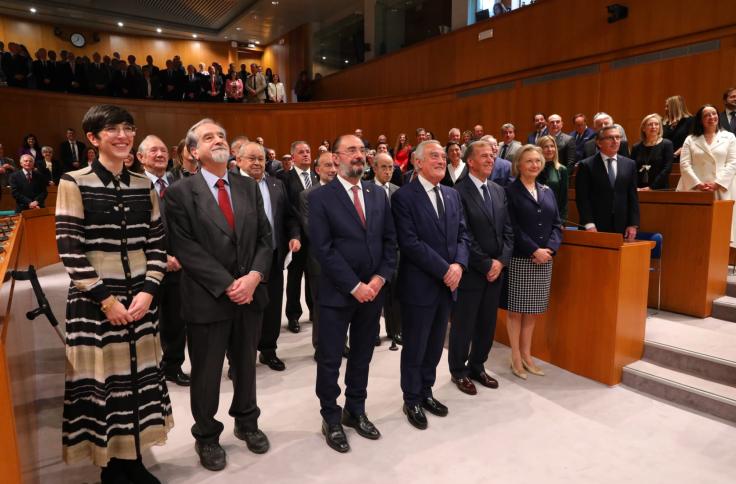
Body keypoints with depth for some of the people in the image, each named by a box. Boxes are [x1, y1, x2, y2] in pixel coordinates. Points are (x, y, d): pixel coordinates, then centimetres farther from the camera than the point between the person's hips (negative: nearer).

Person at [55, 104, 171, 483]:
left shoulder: (144, 185, 7)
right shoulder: (74, 183, -5)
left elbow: (157, 244, 6)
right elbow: (68, 249, -10)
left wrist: (147, 291, -6)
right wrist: (105, 299, -12)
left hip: (139, 298, 4)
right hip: (93, 301, -4)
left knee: (138, 376, 10)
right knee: (102, 379, 5)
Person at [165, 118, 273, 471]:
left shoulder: (248, 187, 7)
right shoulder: (181, 193, -7)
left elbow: (265, 238, 3)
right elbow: (185, 249, -14)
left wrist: (254, 276, -13)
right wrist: (227, 285, -18)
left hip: (251, 294, 4)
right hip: (208, 299, -4)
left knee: (246, 366, 20)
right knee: (206, 374, 12)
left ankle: (246, 422, 42)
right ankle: (206, 436, 34)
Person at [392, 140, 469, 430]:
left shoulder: (452, 195, 11)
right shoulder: (404, 196, -11)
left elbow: (462, 235, 8)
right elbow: (410, 243, -18)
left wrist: (458, 265, -10)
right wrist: (443, 270, -18)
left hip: (447, 284, 6)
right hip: (419, 285, -6)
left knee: (435, 345, 17)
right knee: (415, 348, 8)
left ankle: (426, 392, 36)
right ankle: (412, 400, 26)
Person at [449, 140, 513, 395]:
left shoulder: (499, 191, 11)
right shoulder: (459, 192, -12)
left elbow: (508, 230, 9)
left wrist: (501, 261, -3)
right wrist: (486, 265, -13)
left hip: (496, 271, 6)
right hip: (470, 272, -6)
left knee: (487, 324, 15)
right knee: (463, 324, 7)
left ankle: (477, 366, 33)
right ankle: (459, 371, 25)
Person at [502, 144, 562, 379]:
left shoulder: (547, 192, 13)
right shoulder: (510, 191, -6)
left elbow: (557, 225, 10)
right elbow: (512, 228, -13)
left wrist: (550, 248, -7)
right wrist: (534, 250, -17)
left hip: (544, 260, 6)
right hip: (519, 260, -5)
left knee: (533, 310, 12)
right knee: (516, 310, 4)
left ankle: (526, 355, 25)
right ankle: (516, 358, 16)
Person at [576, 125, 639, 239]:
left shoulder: (629, 164, 11)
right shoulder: (586, 165, -1)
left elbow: (633, 197, 10)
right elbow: (582, 198, -6)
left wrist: (633, 224, 3)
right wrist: (589, 225, -13)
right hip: (596, 227, -3)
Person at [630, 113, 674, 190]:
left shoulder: (667, 144, 1)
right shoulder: (636, 147, 9)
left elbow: (667, 169, -7)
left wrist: (652, 187, -14)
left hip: (660, 189, -2)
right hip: (640, 190, 2)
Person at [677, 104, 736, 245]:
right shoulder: (690, 139, 12)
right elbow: (684, 165, 1)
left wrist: (717, 183, -11)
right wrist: (698, 184, -12)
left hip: (722, 191, 0)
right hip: (696, 191, 0)